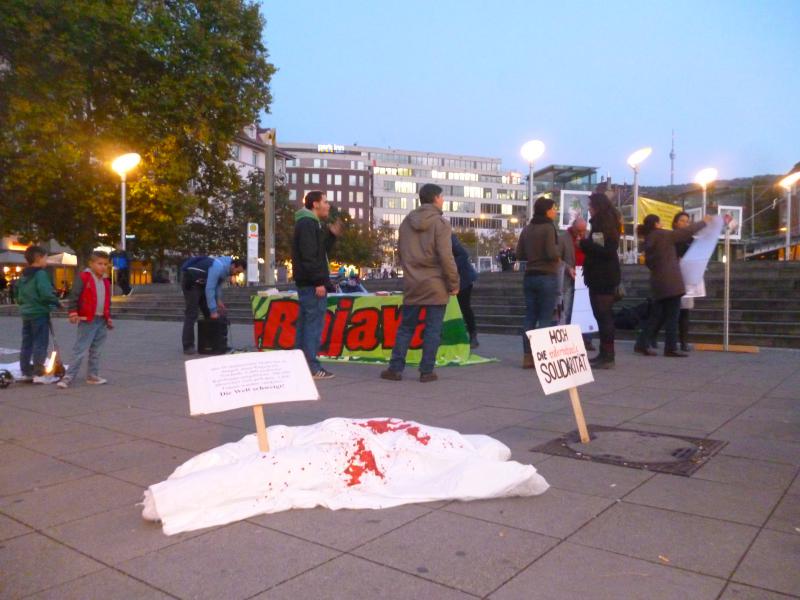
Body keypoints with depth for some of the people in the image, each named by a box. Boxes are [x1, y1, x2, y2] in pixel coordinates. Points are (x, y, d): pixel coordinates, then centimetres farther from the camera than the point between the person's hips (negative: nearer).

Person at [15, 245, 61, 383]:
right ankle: (39, 373, -5)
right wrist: (57, 303, -8)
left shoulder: (23, 276, 14)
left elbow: (19, 297, 18)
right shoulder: (40, 274, -13)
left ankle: (26, 372, 18)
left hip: (26, 313, 8)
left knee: (26, 344, 12)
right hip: (40, 313, -8)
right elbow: (46, 294, -22)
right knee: (40, 343, -5)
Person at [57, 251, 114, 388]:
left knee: (96, 351, 13)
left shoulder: (106, 282, 13)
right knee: (80, 350, -8)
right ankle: (69, 377, -4)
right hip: (87, 320, -7)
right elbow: (73, 296, -10)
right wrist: (73, 312, -17)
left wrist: (108, 317, 17)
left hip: (101, 321, 7)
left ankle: (92, 375, 21)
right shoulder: (83, 278, -7)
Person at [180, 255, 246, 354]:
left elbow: (218, 283, 10)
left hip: (201, 282, 9)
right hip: (190, 280, -9)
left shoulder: (226, 268, -3)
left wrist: (219, 300, -2)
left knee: (208, 312, 7)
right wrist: (213, 311, -30)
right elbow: (209, 289, -33)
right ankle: (188, 347, -11)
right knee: (192, 313, -12)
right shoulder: (218, 267, -32)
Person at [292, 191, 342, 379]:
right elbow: (309, 256, -21)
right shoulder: (308, 224, -12)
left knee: (305, 324, 12)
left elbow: (321, 251, 23)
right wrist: (318, 282, -23)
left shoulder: (310, 224, 21)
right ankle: (312, 367, -6)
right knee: (314, 325, -8)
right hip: (312, 284, -11)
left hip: (307, 284, 11)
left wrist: (332, 235, 13)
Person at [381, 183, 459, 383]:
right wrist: (454, 283, -8)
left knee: (406, 327, 11)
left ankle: (395, 368, 10)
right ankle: (426, 371, 4)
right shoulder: (440, 223, -10)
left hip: (412, 284, 5)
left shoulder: (407, 222, 9)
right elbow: (446, 257, -15)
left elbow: (400, 251, 15)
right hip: (435, 285, -5)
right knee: (432, 329, 2)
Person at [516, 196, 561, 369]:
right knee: (545, 318, -1)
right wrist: (558, 256, 2)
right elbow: (552, 253, -18)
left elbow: (520, 254, 9)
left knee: (530, 317, 8)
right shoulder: (548, 227, -10)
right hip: (547, 277, -6)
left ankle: (527, 356, 10)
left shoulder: (527, 229, 9)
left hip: (530, 276, 6)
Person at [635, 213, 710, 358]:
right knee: (672, 316, -2)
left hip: (658, 282, 7)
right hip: (670, 281, -7)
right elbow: (687, 232, -3)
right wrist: (703, 222, 11)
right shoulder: (664, 235, -8)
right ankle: (671, 348, 0)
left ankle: (642, 344, 6)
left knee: (656, 315, 11)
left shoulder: (648, 241, 12)